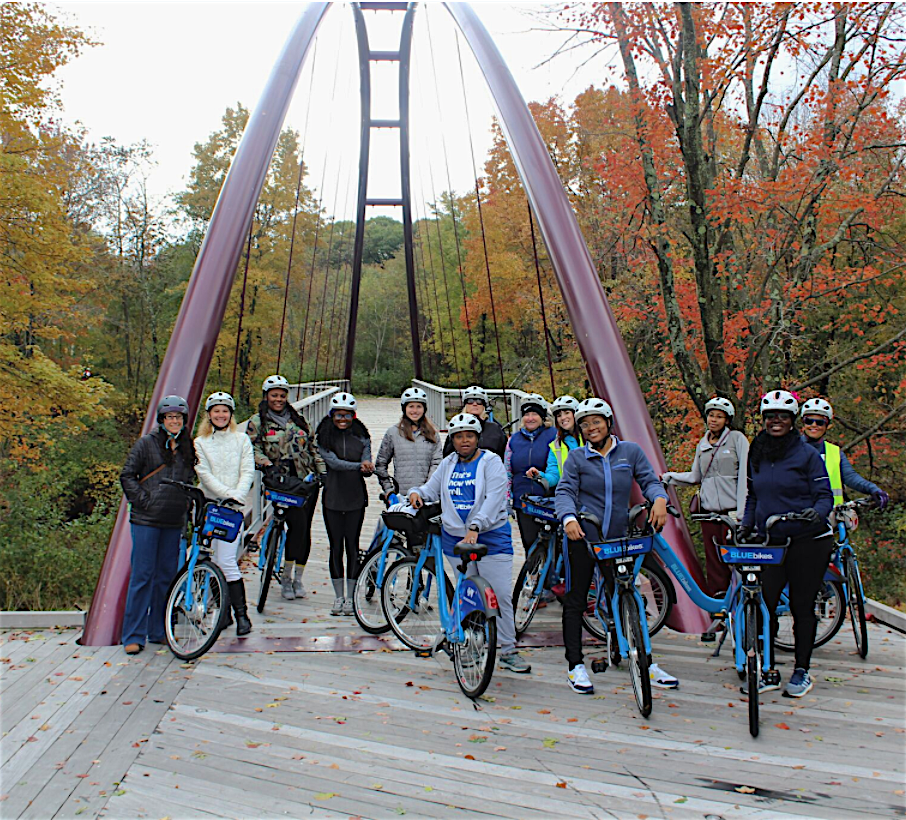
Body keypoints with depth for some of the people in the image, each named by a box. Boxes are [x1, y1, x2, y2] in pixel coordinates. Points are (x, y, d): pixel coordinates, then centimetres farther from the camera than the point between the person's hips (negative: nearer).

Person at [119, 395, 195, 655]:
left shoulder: (188, 448, 12)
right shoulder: (146, 444, -1)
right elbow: (127, 476, -1)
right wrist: (143, 500, -10)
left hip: (174, 522, 5)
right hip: (146, 519, -4)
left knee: (167, 575, 9)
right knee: (142, 575, -3)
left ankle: (158, 631, 21)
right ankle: (134, 635, 5)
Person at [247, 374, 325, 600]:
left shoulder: (297, 419, 15)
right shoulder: (257, 422, 5)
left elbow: (313, 446, 17)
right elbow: (253, 448, -4)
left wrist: (322, 471, 9)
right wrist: (267, 464, -22)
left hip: (307, 481, 4)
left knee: (304, 530, 1)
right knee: (297, 524, -18)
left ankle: (298, 579, 16)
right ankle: (286, 578, -3)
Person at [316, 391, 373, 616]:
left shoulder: (361, 437, 6)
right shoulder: (324, 438, 2)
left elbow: (367, 467, -2)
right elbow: (333, 462, -14)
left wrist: (368, 468, -27)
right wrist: (358, 465, -29)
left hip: (356, 499, 0)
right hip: (332, 498, 0)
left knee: (352, 546, 2)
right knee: (336, 547, 4)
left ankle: (350, 597, 12)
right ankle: (338, 597, 16)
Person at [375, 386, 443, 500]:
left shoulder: (433, 434, 11)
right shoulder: (393, 432, 9)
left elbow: (437, 462, 3)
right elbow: (380, 464, 12)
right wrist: (388, 489, 5)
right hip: (401, 494, -1)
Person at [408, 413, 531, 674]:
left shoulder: (491, 462, -5)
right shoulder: (448, 464, 13)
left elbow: (494, 499, -17)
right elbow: (431, 488, 15)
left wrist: (475, 527, -28)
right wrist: (416, 492, -9)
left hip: (491, 537, -4)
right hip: (455, 539, 4)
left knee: (501, 595, -6)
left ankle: (508, 652, 4)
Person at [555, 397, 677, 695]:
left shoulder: (631, 451, 5)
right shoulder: (576, 457, 0)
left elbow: (649, 480, 2)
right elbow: (565, 491, -9)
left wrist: (659, 499, -21)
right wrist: (569, 518, -28)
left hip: (619, 537, 2)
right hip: (583, 536, -2)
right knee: (575, 601, 2)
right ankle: (575, 665, 12)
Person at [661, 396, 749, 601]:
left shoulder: (737, 438, 1)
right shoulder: (702, 444, 16)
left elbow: (744, 475, -5)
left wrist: (740, 511, -12)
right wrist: (667, 477, 12)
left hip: (731, 507, -4)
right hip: (708, 508, 4)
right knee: (713, 557, 4)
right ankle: (718, 597, 11)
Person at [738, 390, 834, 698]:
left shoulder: (807, 453, -5)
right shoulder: (756, 454, 9)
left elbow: (825, 495, -5)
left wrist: (817, 512, -25)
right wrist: (746, 523, 6)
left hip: (807, 541, -4)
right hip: (769, 542, 4)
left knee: (802, 607, 5)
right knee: (762, 604, -3)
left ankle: (801, 672, 21)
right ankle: (768, 673, 10)